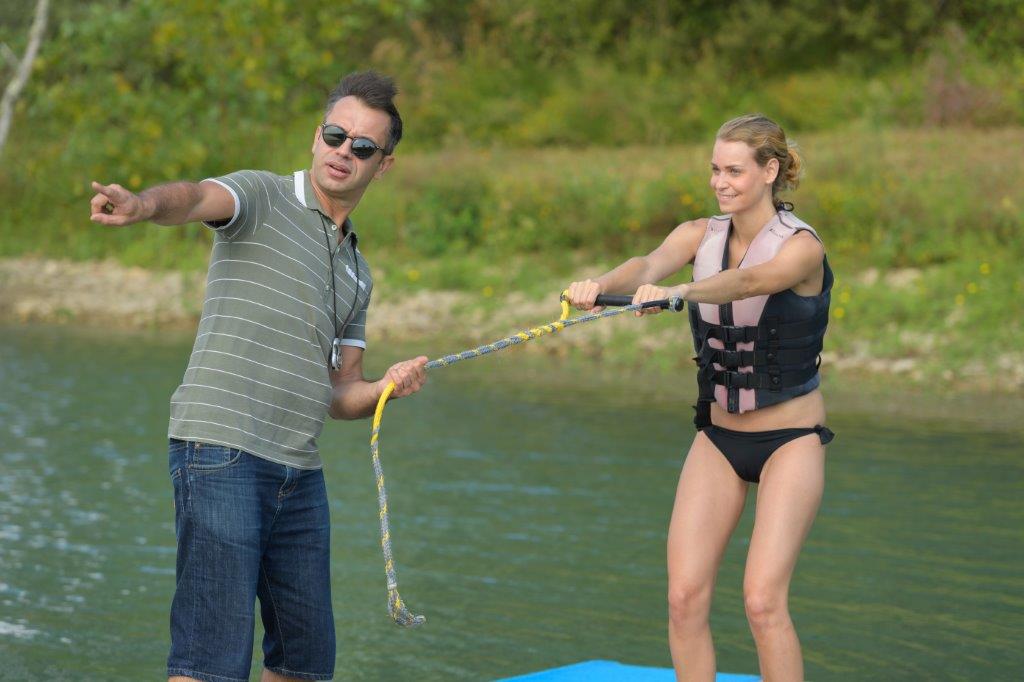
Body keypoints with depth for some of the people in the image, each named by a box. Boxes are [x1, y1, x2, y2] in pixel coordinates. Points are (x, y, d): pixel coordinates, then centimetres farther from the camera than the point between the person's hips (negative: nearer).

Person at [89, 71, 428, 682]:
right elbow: (194, 198, -21)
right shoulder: (261, 198, 3)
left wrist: (388, 388, -2)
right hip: (222, 454, -7)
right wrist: (144, 204, -45)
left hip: (301, 474, 8)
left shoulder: (358, 272, 22)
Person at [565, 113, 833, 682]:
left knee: (763, 599, -15)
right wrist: (600, 284, -45)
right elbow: (650, 264, -21)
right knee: (684, 597, -5)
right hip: (718, 437, 5)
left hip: (791, 440, -5)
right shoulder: (699, 235, 0)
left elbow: (751, 280, -37)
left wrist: (679, 292, -56)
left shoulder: (802, 246, -15)